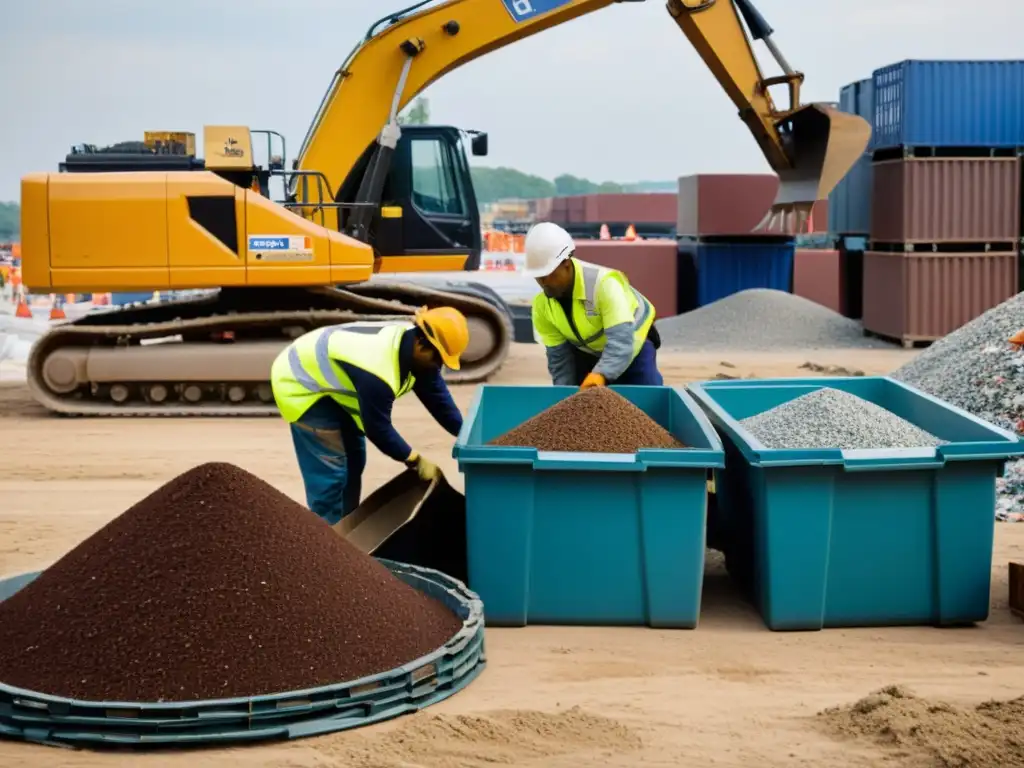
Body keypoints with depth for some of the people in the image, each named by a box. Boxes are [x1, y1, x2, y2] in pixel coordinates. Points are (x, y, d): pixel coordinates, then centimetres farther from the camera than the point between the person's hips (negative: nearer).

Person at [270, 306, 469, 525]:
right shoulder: (377, 369, -38)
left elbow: (438, 397, -1)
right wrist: (416, 460, -17)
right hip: (301, 384, -10)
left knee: (353, 460, 13)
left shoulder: (412, 344, -10)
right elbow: (378, 428, -27)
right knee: (330, 471, -13)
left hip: (325, 375, 10)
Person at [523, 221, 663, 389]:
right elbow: (558, 357, -14)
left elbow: (620, 340, -48)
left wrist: (600, 375, -65)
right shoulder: (542, 304, -20)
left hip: (632, 345, -4)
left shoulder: (603, 283, -38)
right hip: (587, 353, 5)